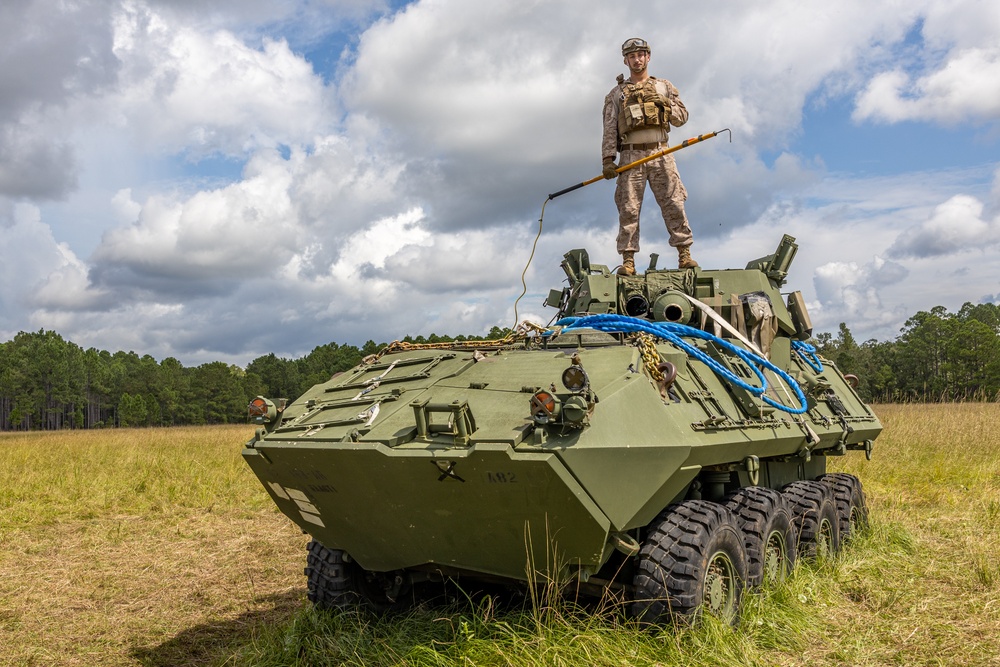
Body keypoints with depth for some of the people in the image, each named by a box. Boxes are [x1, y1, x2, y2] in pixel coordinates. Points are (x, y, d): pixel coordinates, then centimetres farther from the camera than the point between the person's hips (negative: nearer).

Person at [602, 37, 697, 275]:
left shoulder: (664, 87, 18)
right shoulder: (617, 93, 15)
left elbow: (682, 117, 13)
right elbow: (609, 130, 8)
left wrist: (664, 103, -4)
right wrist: (608, 159, -3)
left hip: (660, 153, 1)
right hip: (631, 155, 0)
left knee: (674, 204, -6)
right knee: (628, 209, -6)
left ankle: (684, 254, -3)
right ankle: (628, 260, -5)